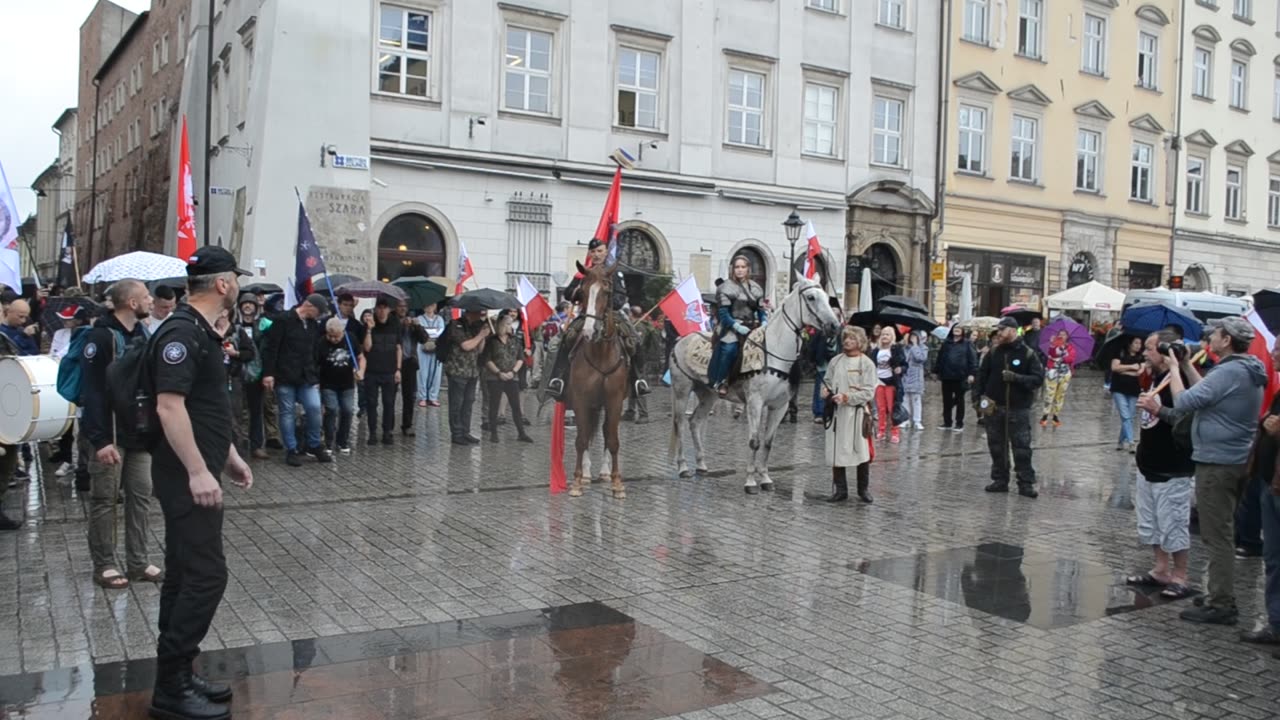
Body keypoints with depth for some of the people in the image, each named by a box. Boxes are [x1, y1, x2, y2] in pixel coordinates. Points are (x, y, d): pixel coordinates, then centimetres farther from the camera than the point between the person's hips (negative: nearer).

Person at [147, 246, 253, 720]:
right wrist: (198, 471, -26)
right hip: (187, 477, -10)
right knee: (206, 575, -8)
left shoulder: (201, 332, 15)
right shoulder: (181, 333, -16)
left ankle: (178, 676, 23)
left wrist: (229, 456, 23)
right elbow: (169, 405, -24)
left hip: (196, 473, 10)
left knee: (185, 575, 14)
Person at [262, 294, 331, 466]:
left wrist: (316, 376, 15)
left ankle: (315, 446, 10)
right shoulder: (284, 320, -9)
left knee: (314, 408, -6)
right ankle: (291, 450, 11)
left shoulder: (314, 325, 11)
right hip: (285, 376, -5)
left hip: (307, 378, 5)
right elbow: (271, 348, -11)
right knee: (287, 413, 2)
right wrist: (268, 373, -15)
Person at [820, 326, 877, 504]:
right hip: (836, 412, 4)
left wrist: (846, 397, -19)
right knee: (836, 452, 5)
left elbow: (868, 392, -9)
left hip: (857, 412, -4)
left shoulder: (867, 364, -3)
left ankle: (863, 489, 18)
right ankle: (840, 490, 16)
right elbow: (827, 380, 19)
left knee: (862, 452, 2)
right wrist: (826, 391, -3)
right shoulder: (835, 361, 9)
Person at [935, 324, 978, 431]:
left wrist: (971, 373, -14)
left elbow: (972, 359, -6)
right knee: (946, 400, 8)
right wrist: (936, 371, 7)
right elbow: (940, 358, 11)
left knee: (959, 400, 5)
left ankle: (959, 424, 9)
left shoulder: (967, 344, 0)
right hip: (946, 376, 4)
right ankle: (947, 422, 16)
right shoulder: (946, 343, 10)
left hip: (960, 377, -3)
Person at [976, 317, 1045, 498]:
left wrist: (1016, 378, -21)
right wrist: (982, 396, 5)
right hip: (995, 407, 4)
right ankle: (1000, 480, 19)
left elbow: (1038, 378, -9)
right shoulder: (993, 352, 5)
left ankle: (1026, 483, 5)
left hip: (1018, 408, -4)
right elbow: (982, 374, 13)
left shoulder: (1028, 354, -5)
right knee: (996, 446, 9)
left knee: (1022, 447, -2)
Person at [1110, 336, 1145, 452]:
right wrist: (1131, 367, -12)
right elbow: (1114, 367, -11)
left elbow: (1140, 372, -6)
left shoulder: (1141, 357, 7)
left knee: (1129, 418, 7)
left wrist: (1123, 370, -13)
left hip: (1134, 391, 3)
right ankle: (1130, 443, -19)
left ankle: (1121, 442, 20)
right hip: (1119, 390, -3)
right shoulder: (1120, 354, 1)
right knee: (1125, 417, -12)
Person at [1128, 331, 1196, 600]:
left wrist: (1157, 409, -32)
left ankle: (1179, 577, 8)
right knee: (1150, 523, 16)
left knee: (1173, 526, -2)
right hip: (1149, 465, 10)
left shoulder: (1179, 379, -18)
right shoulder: (1156, 378, 13)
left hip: (1172, 470, -10)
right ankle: (1161, 570, 27)